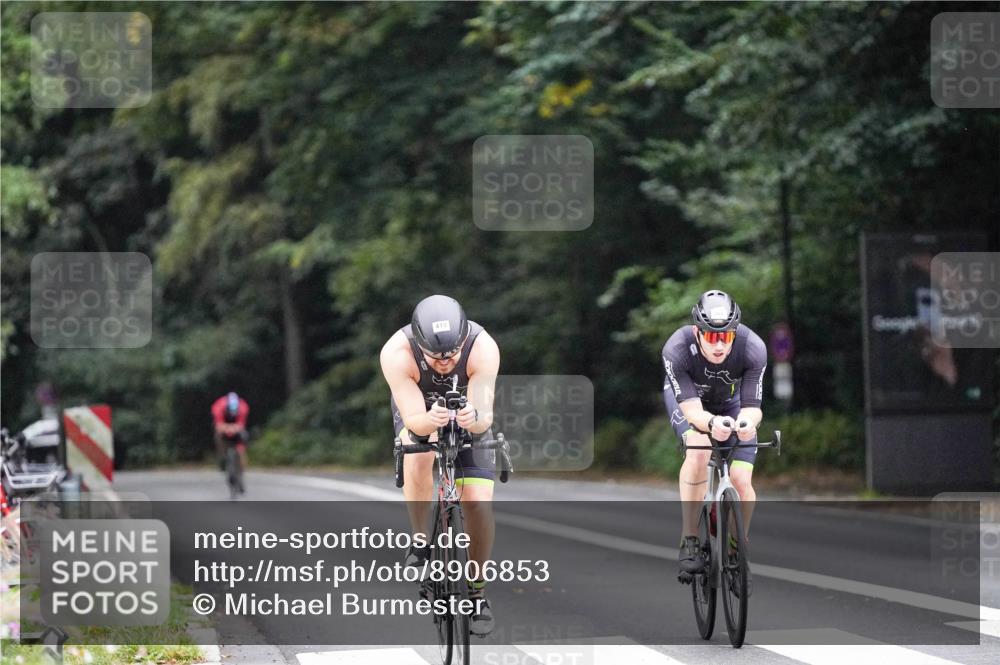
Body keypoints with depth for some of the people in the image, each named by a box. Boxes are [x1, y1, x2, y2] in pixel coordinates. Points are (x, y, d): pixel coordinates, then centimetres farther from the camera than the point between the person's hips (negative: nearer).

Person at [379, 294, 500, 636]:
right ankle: (421, 542, -16)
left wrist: (475, 417, -59)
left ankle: (477, 591, 7)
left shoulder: (483, 348, -35)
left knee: (478, 502, -13)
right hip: (419, 410, -1)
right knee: (419, 456, -35)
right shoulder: (396, 353, -36)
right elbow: (413, 419, -36)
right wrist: (429, 420, -58)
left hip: (468, 415, 1)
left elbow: (485, 417, -36)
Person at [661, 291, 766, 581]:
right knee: (699, 450, -32)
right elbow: (691, 408, -41)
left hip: (732, 402, 1)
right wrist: (712, 423, -63)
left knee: (741, 481, -13)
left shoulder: (753, 349, -35)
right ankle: (689, 542, -23)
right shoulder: (677, 350, -38)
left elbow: (752, 405, -34)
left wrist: (747, 423, -58)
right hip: (687, 397, -1)